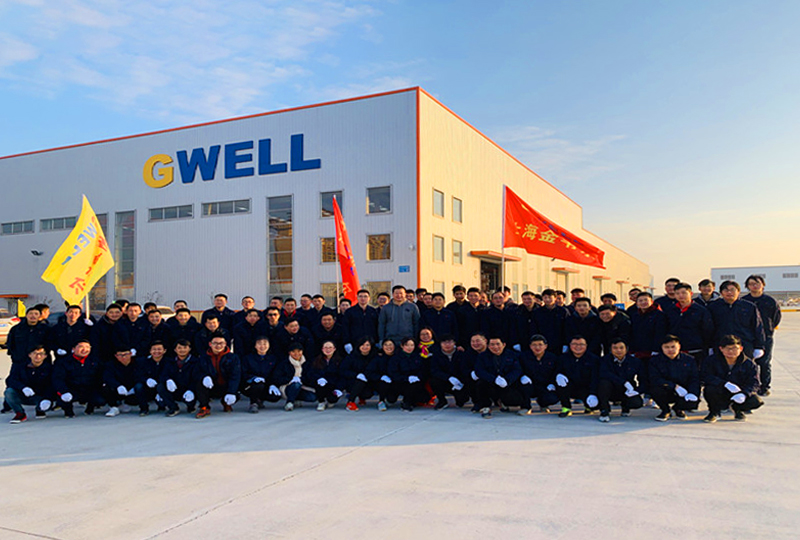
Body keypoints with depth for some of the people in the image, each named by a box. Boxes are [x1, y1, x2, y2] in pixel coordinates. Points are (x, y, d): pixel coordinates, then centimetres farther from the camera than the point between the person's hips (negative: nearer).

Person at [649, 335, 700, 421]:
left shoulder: (689, 360, 2)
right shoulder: (655, 360, -5)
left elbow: (695, 379, -4)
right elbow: (655, 379, -17)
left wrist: (692, 393, -24)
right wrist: (675, 386, -29)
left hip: (684, 394, 2)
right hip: (666, 393, -2)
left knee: (693, 403, -30)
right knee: (655, 389, -35)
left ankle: (678, 408, 12)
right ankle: (665, 410, -1)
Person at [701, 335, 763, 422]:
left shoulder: (749, 364, -5)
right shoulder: (711, 361, -11)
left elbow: (753, 383, -10)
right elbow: (704, 377, -22)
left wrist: (744, 394, -33)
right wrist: (725, 384, -35)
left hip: (738, 395, 2)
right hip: (719, 396, -2)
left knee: (756, 401, -26)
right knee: (710, 389, -36)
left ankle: (737, 409, 12)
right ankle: (714, 412, -2)